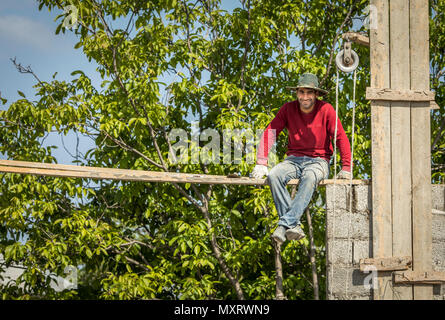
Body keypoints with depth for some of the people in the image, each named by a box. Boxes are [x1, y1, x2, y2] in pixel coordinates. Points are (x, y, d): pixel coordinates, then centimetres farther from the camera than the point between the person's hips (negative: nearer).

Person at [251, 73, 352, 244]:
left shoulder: (326, 109, -6)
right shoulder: (288, 109, 0)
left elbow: (341, 138, -5)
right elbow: (269, 132, -3)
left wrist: (346, 168, -12)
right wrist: (261, 163, -13)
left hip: (318, 161, -3)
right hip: (294, 159, 3)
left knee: (310, 177, -38)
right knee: (274, 175, -30)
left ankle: (285, 224, -44)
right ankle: (294, 226, -35)